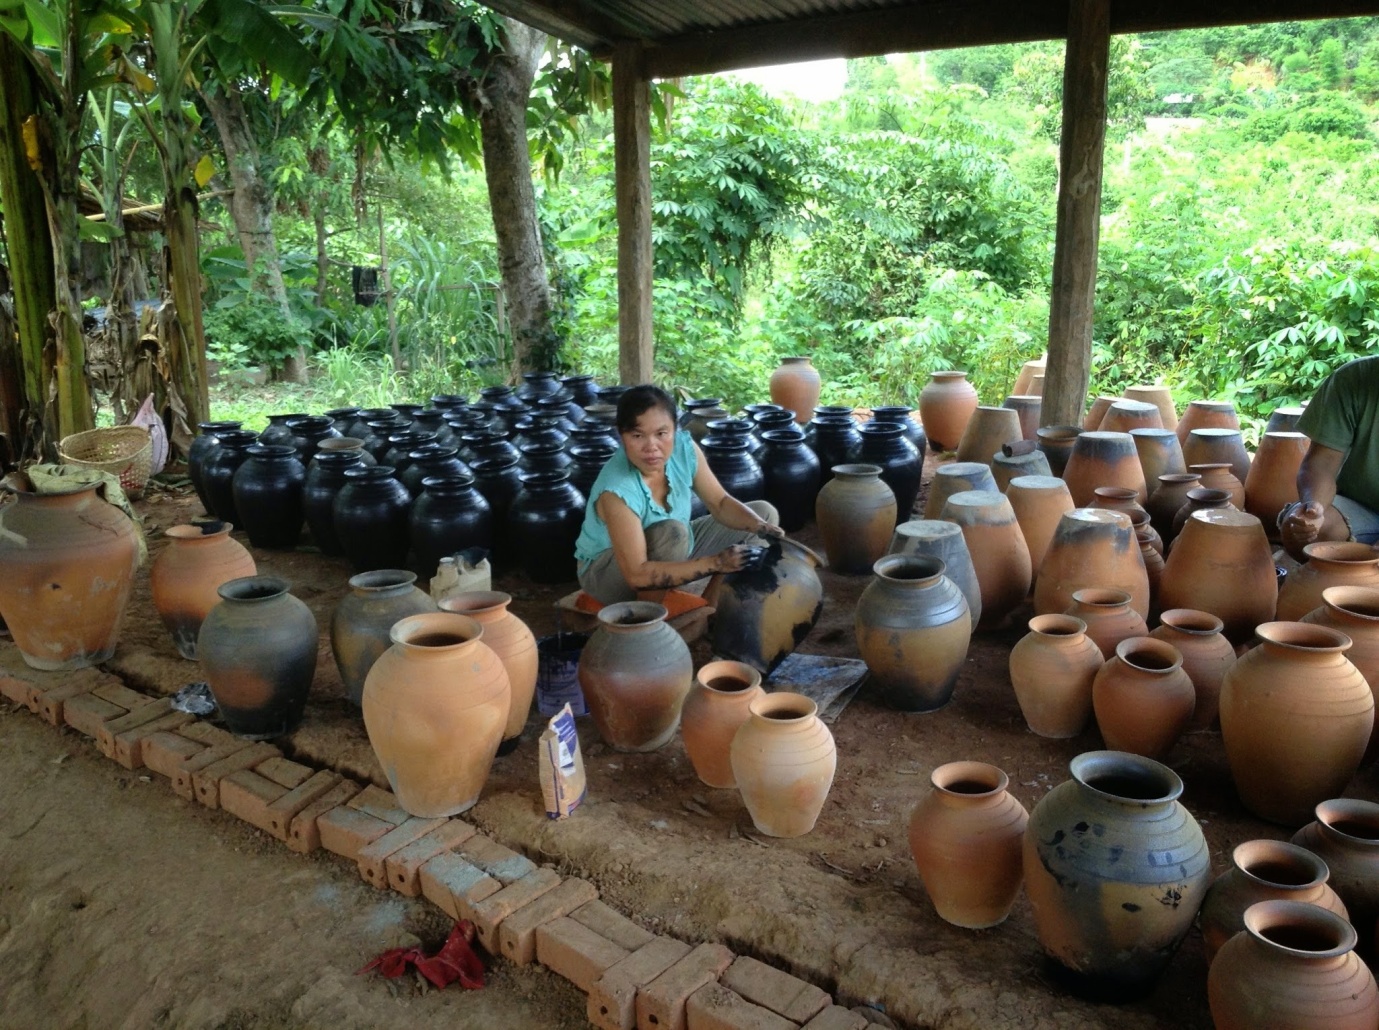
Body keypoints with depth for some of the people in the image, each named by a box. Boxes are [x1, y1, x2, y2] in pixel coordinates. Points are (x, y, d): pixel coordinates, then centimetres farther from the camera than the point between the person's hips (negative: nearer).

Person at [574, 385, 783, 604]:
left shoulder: (684, 448, -18)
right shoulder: (617, 491, -36)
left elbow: (720, 503, -7)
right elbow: (637, 575, -37)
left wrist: (761, 527, -27)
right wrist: (715, 563, -40)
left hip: (674, 552, 7)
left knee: (764, 511, 1)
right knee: (672, 531, -38)